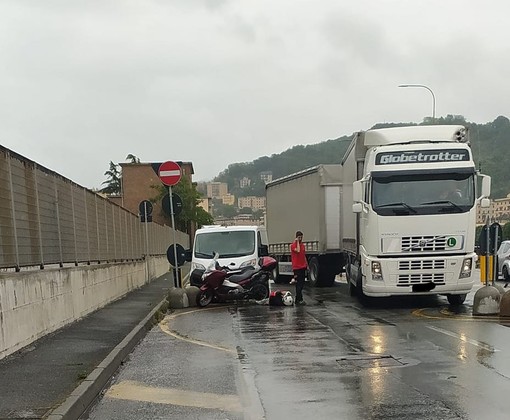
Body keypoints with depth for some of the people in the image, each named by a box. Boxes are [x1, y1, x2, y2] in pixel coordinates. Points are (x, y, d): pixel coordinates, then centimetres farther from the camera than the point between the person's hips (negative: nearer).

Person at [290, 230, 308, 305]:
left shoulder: (302, 245, 16)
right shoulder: (293, 245, -6)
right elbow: (297, 250, -26)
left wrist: (306, 265, 16)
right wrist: (297, 242, -14)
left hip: (303, 267, 8)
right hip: (297, 267, -8)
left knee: (302, 283, 10)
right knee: (299, 284, -10)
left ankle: (298, 298, 18)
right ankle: (299, 300, -9)